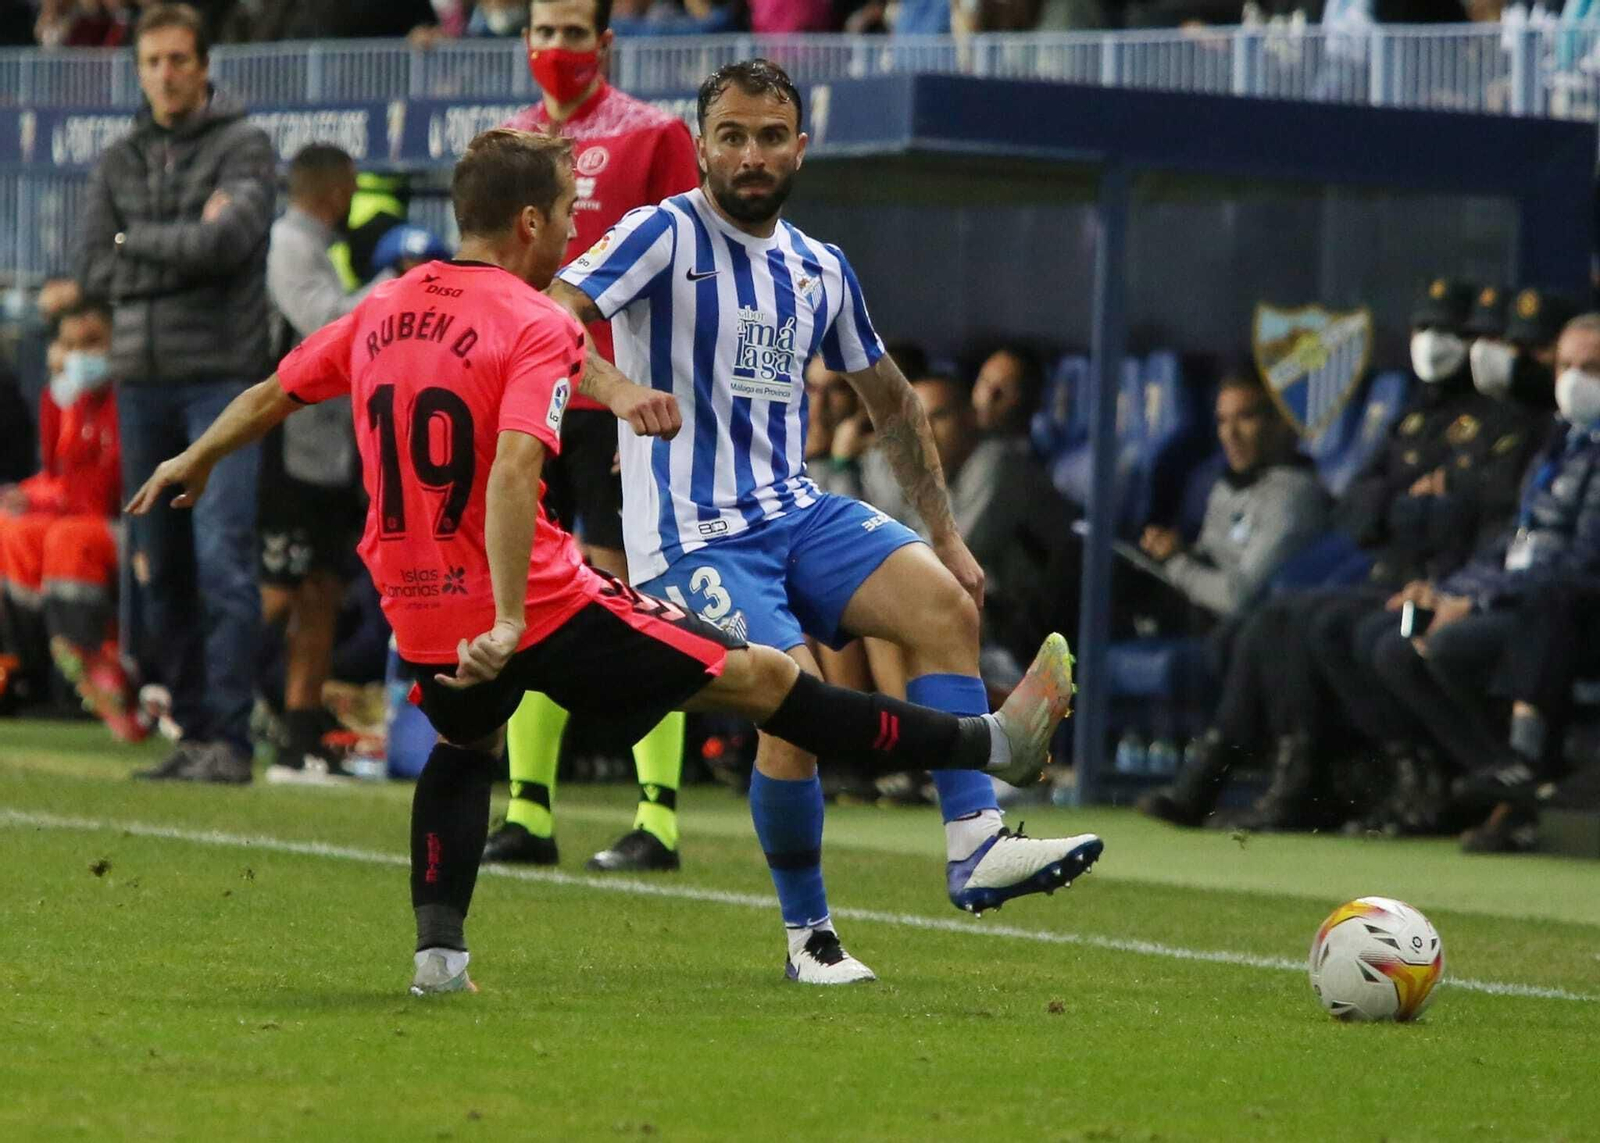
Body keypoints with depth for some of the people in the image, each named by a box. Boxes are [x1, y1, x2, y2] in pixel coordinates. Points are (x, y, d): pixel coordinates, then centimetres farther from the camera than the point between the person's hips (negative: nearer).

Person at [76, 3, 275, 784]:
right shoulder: (118, 163, 14)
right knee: (160, 566, 6)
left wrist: (135, 241, -3)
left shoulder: (242, 146, 0)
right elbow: (95, 272, 4)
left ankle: (230, 738, -11)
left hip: (221, 373, -5)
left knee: (223, 557, -11)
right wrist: (186, 245, -6)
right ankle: (192, 730, 13)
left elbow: (228, 242, -16)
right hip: (142, 375, 5)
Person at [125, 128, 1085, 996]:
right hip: (547, 606, -5)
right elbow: (515, 468, -27)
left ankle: (438, 946, 19)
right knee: (758, 678, 2)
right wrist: (507, 618, -32)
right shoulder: (537, 326, -13)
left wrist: (195, 463, 36)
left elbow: (271, 397, 18)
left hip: (420, 620, 6)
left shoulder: (379, 313, 6)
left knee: (467, 745, 36)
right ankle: (991, 744, 10)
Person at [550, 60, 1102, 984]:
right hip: (691, 534, -6)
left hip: (795, 510, 6)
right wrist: (619, 389, -37)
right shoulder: (665, 235, -5)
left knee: (945, 604, -18)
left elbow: (891, 401, 24)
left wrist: (947, 537, 20)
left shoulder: (822, 271, 13)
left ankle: (975, 846, -20)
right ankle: (809, 934, -4)